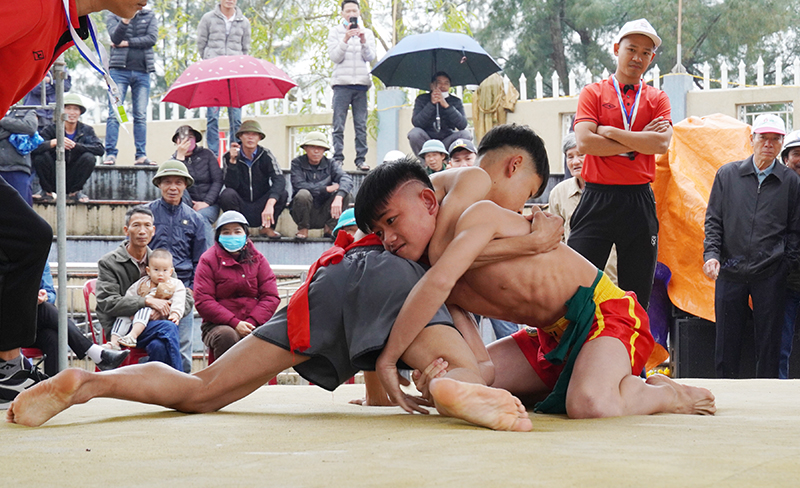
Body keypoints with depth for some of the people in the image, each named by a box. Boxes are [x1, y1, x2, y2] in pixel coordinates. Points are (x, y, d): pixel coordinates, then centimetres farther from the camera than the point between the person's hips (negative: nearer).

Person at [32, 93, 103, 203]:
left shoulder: (86, 130, 1)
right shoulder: (52, 129, -5)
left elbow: (100, 149, -18)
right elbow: (34, 148, -21)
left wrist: (75, 146, -28)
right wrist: (53, 142, -37)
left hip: (73, 179, 1)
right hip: (54, 180, -1)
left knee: (89, 158, -24)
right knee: (40, 157, -25)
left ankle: (75, 192, -3)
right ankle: (47, 192, -3)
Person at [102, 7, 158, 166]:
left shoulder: (149, 16, 12)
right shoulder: (113, 15, 8)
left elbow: (152, 38, -3)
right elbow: (115, 38, -9)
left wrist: (127, 43, -6)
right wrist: (125, 20, -24)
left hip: (142, 71, 2)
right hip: (119, 70, -2)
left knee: (141, 116, 2)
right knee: (114, 113, -8)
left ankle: (141, 155, 3)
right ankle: (110, 154, -8)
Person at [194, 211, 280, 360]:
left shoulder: (257, 259, 12)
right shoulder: (208, 260, 3)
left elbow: (271, 296, 5)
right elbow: (203, 301, -6)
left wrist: (251, 323, -13)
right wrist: (235, 323, -17)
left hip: (254, 324, 2)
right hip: (218, 325, -2)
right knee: (226, 335, -37)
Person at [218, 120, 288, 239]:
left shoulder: (266, 155, -5)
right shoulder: (229, 157, -4)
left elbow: (279, 180, -22)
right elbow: (231, 185, -14)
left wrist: (270, 204, -39)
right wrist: (233, 161, -26)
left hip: (260, 208, 1)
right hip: (240, 208, -1)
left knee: (282, 193, -25)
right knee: (227, 194, -30)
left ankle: (268, 227, -1)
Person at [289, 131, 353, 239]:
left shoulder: (331, 164, 3)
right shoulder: (297, 163, -3)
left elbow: (346, 179, -16)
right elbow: (299, 185, -20)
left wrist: (338, 197, -38)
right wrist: (327, 189, -18)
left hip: (324, 216, 2)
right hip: (306, 215, -2)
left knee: (346, 195, -18)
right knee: (303, 194, -32)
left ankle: (329, 228, -4)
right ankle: (303, 229, -8)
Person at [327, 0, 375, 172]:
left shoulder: (367, 33, 13)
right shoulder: (335, 31, 8)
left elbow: (370, 57, 2)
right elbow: (334, 57, -3)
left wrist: (363, 40, -13)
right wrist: (346, 39, -15)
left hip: (361, 83, 2)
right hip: (342, 83, -2)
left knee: (361, 125, -1)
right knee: (339, 125, -5)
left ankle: (361, 159, 0)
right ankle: (338, 159, -4)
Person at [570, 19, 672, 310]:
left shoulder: (657, 99, 12)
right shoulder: (593, 93, 6)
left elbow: (661, 143, -7)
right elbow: (584, 142, -9)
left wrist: (610, 132, -7)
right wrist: (639, 141, -6)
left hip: (639, 202, 2)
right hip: (598, 198, -2)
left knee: (638, 294, 5)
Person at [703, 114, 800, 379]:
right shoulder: (727, 174, 7)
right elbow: (713, 220, 8)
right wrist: (711, 254, -6)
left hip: (771, 275, -1)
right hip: (730, 271, 1)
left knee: (769, 342, 2)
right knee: (726, 340, 5)